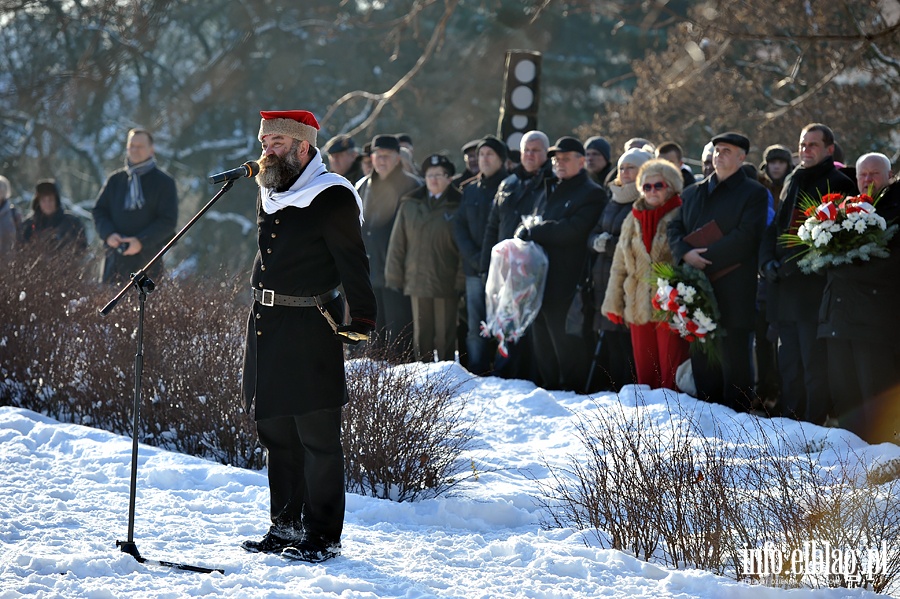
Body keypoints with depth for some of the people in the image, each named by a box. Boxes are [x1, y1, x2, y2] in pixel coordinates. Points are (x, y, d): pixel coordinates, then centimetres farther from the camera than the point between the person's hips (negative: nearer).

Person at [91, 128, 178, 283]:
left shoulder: (164, 182, 3)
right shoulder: (115, 180, 15)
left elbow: (168, 221, -4)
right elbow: (99, 211, 15)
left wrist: (141, 241, -15)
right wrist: (108, 234, -6)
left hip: (148, 258, -3)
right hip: (115, 256, 3)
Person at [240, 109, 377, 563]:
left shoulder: (331, 199, -11)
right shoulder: (269, 194, 14)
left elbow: (352, 263, -13)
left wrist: (362, 320, -18)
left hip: (310, 331, -8)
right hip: (265, 328, 8)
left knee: (317, 438, -4)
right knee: (276, 434, 13)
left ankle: (324, 536, 2)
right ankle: (286, 526, 24)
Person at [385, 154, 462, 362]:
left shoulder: (458, 206, 0)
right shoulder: (410, 205, 8)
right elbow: (397, 242, 9)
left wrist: (462, 281, -8)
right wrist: (394, 278, 4)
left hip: (446, 284, -3)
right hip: (417, 281, 3)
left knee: (446, 336, 1)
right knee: (421, 336, 7)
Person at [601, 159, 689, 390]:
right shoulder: (633, 220, 16)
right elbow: (619, 265, 19)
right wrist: (614, 302, 14)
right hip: (638, 308, 6)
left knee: (671, 374, -6)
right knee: (644, 372, 10)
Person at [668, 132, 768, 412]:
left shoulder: (753, 193, 1)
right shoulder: (693, 193, 20)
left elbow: (746, 236, -11)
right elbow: (675, 228, 12)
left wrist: (705, 256, -15)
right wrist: (686, 253, -9)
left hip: (733, 291, -5)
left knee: (734, 356, -4)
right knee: (701, 357, 7)